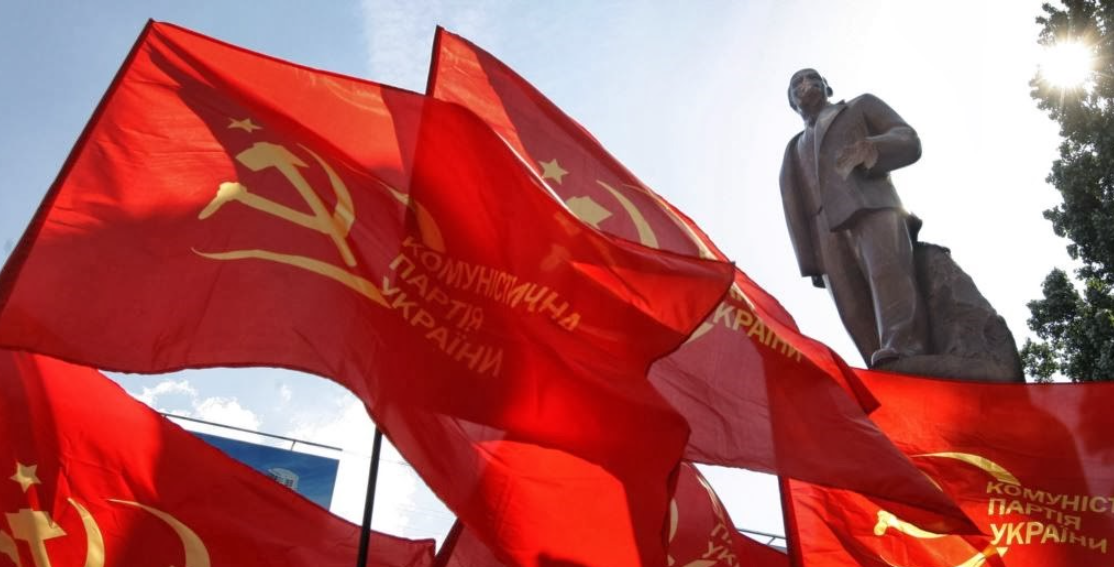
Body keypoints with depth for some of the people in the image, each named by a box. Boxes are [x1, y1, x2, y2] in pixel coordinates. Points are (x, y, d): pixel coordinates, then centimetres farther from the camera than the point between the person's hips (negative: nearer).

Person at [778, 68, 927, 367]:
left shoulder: (861, 106, 28)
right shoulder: (795, 149, 34)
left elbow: (909, 141, 13)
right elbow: (795, 209, 20)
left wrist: (872, 147, -11)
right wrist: (810, 261, 6)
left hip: (872, 208, -3)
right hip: (829, 231, 3)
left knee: (886, 271, -33)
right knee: (856, 315, -15)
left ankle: (904, 354, -53)